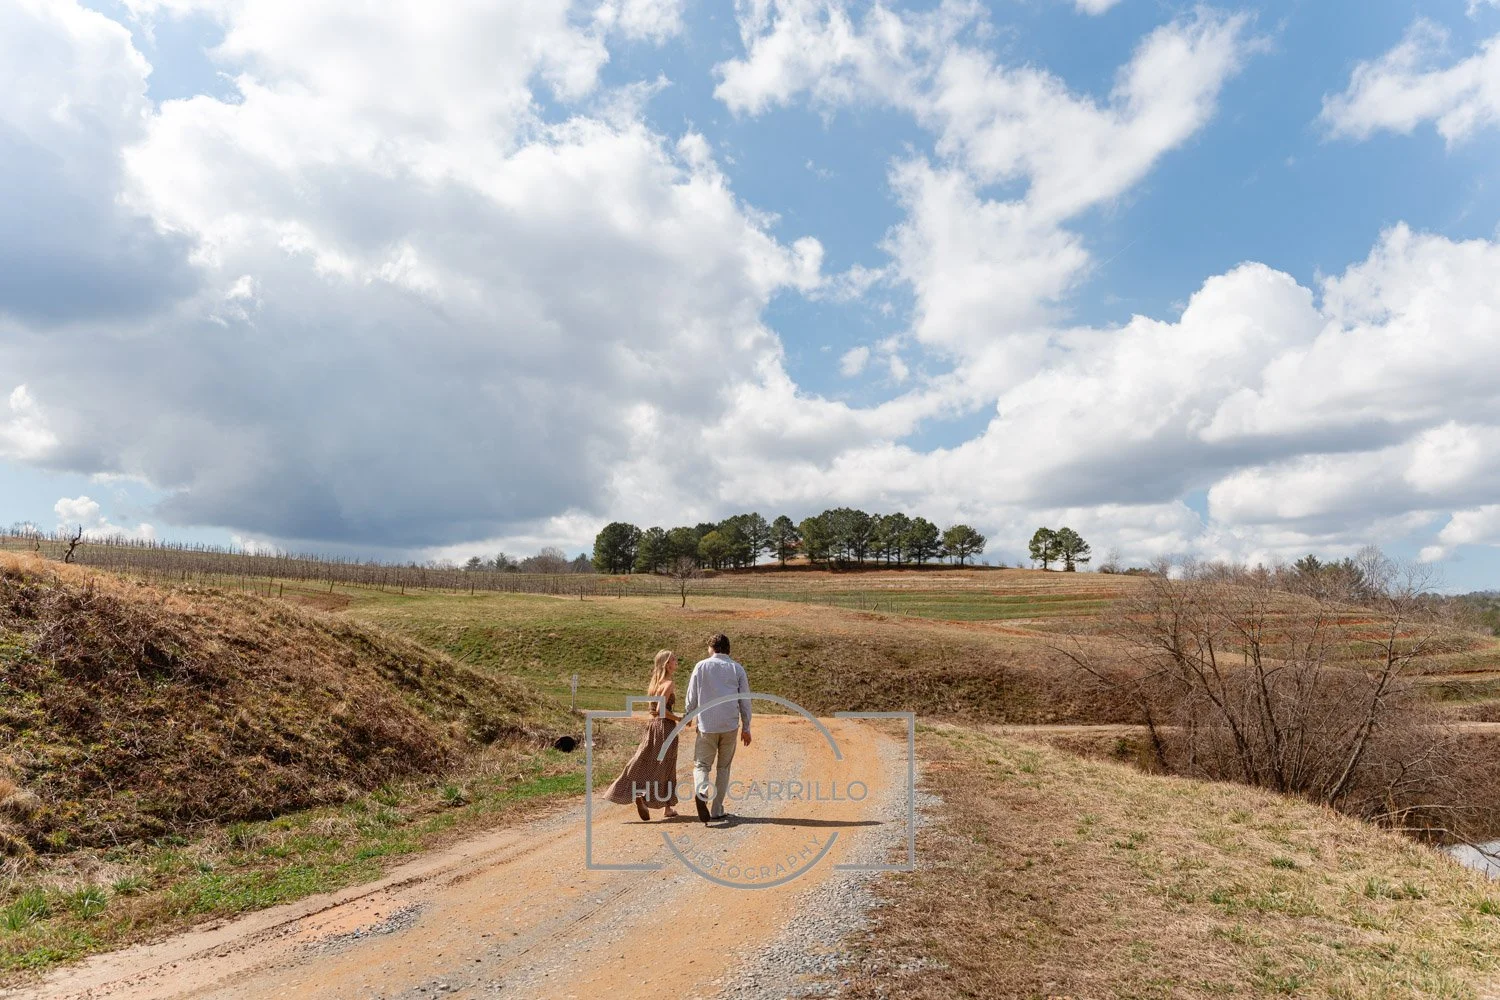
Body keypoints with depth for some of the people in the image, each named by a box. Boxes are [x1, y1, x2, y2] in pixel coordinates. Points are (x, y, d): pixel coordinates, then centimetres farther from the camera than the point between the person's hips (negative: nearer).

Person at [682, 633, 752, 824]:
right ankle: (716, 810, 13)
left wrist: (687, 717, 19)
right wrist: (746, 728, 13)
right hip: (730, 725, 2)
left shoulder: (701, 666, 1)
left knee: (701, 764, 7)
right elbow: (745, 700, 5)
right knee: (723, 767, 14)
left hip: (707, 725, -1)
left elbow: (691, 697, 3)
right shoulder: (737, 669, 5)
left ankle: (701, 792, -24)